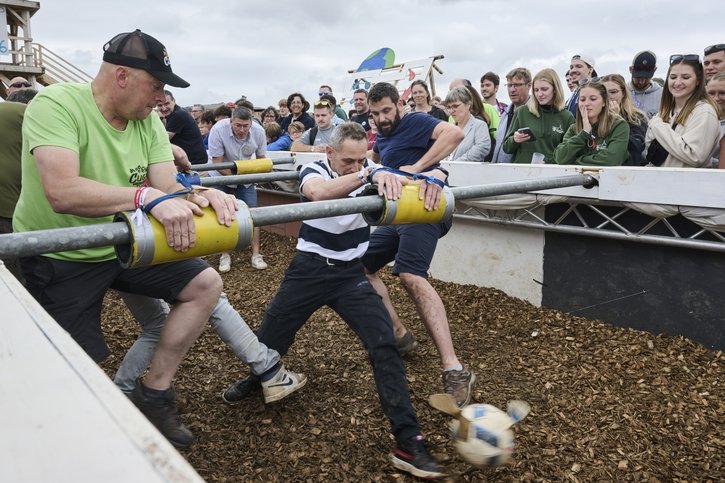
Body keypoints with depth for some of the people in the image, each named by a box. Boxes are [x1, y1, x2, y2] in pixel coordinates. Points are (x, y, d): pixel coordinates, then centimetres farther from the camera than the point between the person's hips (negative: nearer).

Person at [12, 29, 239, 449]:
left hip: (121, 245, 6)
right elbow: (62, 192, -38)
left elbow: (169, 188, -11)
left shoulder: (148, 119, -4)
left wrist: (200, 195, -33)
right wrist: (147, 196, -46)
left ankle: (154, 392, 8)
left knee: (206, 284, -2)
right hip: (59, 259, -6)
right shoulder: (56, 104, -23)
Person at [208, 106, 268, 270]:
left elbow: (261, 158, -5)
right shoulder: (218, 130, -29)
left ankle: (256, 254, 5)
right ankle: (225, 255, 11)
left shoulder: (258, 131, -20)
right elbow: (217, 163, -24)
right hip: (222, 177, -2)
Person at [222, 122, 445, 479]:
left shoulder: (368, 170, -4)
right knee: (270, 335, 11)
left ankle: (408, 441, -9)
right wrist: (366, 176, -51)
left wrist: (407, 179, -46)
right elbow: (318, 192, -37)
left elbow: (393, 181, -22)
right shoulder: (312, 171, -12)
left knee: (384, 344, -13)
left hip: (351, 273, 1)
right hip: (309, 270, 0)